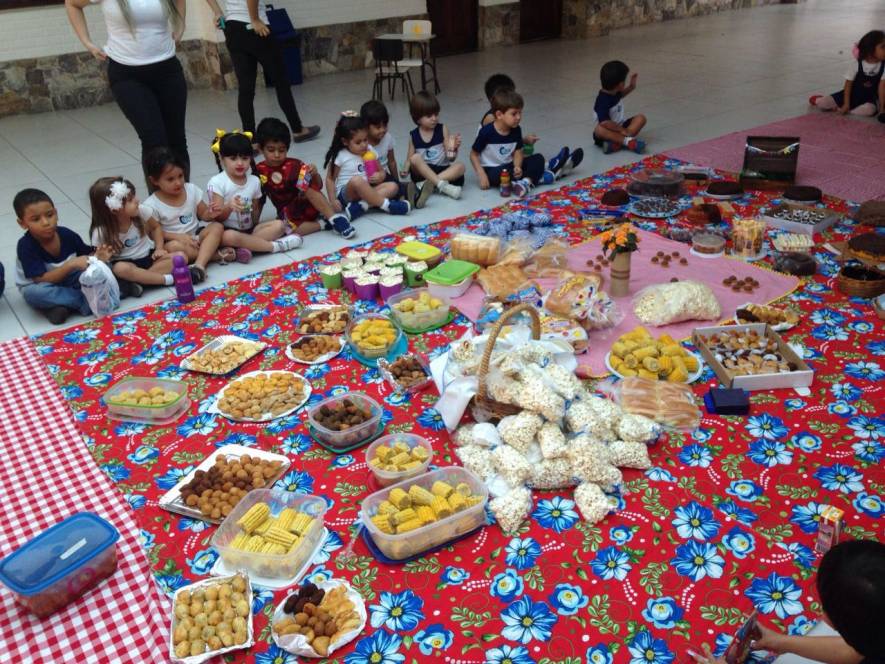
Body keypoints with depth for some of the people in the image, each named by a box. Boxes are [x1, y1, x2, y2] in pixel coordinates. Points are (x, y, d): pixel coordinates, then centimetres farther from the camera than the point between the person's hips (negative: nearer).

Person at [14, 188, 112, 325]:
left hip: (67, 280, 4)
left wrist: (96, 256, -25)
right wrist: (71, 264, -39)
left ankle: (63, 305, -25)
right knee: (33, 293, -38)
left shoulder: (67, 235, -15)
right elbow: (41, 280, -29)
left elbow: (86, 255, 1)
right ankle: (87, 300, -25)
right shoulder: (26, 246, -25)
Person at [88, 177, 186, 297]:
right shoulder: (101, 232, -17)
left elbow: (156, 227, 9)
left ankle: (136, 281, -27)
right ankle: (167, 279, -29)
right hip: (127, 263, -4)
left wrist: (159, 248, -5)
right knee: (121, 269, -39)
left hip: (148, 256, 4)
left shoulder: (140, 211, -10)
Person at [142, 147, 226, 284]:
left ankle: (199, 265, -38)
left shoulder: (191, 190, -1)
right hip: (174, 240, -4)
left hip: (196, 235, 4)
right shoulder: (152, 205, -12)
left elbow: (203, 214, 6)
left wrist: (210, 213, -19)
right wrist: (177, 236, -25)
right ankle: (216, 255, -26)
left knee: (217, 227, -23)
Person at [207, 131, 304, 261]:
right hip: (227, 230, -5)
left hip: (249, 229, 5)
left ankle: (245, 247, -30)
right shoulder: (217, 182, -8)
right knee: (229, 237, -39)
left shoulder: (254, 181, 7)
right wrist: (229, 207, -34)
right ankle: (275, 246, -27)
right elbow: (218, 217, -14)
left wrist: (253, 229, -4)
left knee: (278, 225, -15)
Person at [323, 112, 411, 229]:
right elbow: (330, 179, -3)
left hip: (366, 192, 6)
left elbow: (381, 171, 11)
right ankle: (386, 204, -26)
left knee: (393, 186, -15)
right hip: (346, 194, -6)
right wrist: (333, 200, -15)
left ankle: (360, 206, -31)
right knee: (357, 180, -37)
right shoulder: (340, 157, -7)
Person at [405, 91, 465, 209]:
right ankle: (443, 186, -37)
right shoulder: (413, 136, 0)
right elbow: (409, 160, 5)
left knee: (460, 166, -26)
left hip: (443, 170, 1)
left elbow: (450, 158, -3)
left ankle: (428, 184, -34)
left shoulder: (443, 129, 0)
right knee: (415, 158, -29)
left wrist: (454, 148, -25)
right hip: (422, 172, 0)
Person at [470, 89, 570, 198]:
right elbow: (474, 154, -11)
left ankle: (527, 182, -35)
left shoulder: (516, 130, -4)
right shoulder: (487, 132, -18)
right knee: (498, 175, -40)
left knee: (538, 158, -9)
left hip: (509, 165, 6)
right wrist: (482, 175, -23)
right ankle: (541, 177, -31)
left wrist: (517, 166, -23)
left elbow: (518, 152, 0)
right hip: (491, 170, -6)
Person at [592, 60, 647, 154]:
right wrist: (622, 130, -30)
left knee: (641, 118, -10)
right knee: (599, 129, -38)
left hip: (622, 126, 9)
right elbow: (604, 122, -35)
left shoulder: (614, 92, 4)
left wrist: (631, 87, 18)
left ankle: (617, 143, -31)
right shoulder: (603, 101, -24)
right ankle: (628, 141, -45)